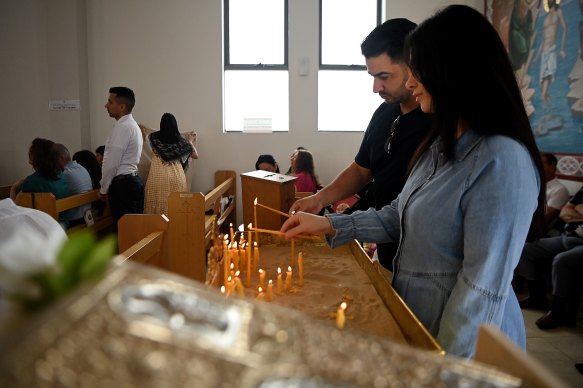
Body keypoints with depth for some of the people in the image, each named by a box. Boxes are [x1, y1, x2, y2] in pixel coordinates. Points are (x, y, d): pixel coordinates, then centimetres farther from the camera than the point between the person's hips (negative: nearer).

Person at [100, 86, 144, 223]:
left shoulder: (122, 127, -14)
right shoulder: (132, 125, 17)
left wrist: (104, 189, -4)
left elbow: (112, 164, -16)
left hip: (122, 185, -10)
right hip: (133, 180, 10)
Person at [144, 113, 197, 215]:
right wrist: (191, 144, 33)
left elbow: (147, 141, 26)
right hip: (177, 177, 1)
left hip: (158, 176, -1)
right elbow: (195, 155, 15)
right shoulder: (180, 141, 3)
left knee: (157, 204, 3)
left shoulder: (153, 138, 2)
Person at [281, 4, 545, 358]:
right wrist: (328, 224, 2)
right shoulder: (442, 145, 3)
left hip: (460, 341, -8)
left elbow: (483, 289, -26)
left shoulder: (502, 161, -26)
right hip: (415, 316, 8)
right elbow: (400, 217, 9)